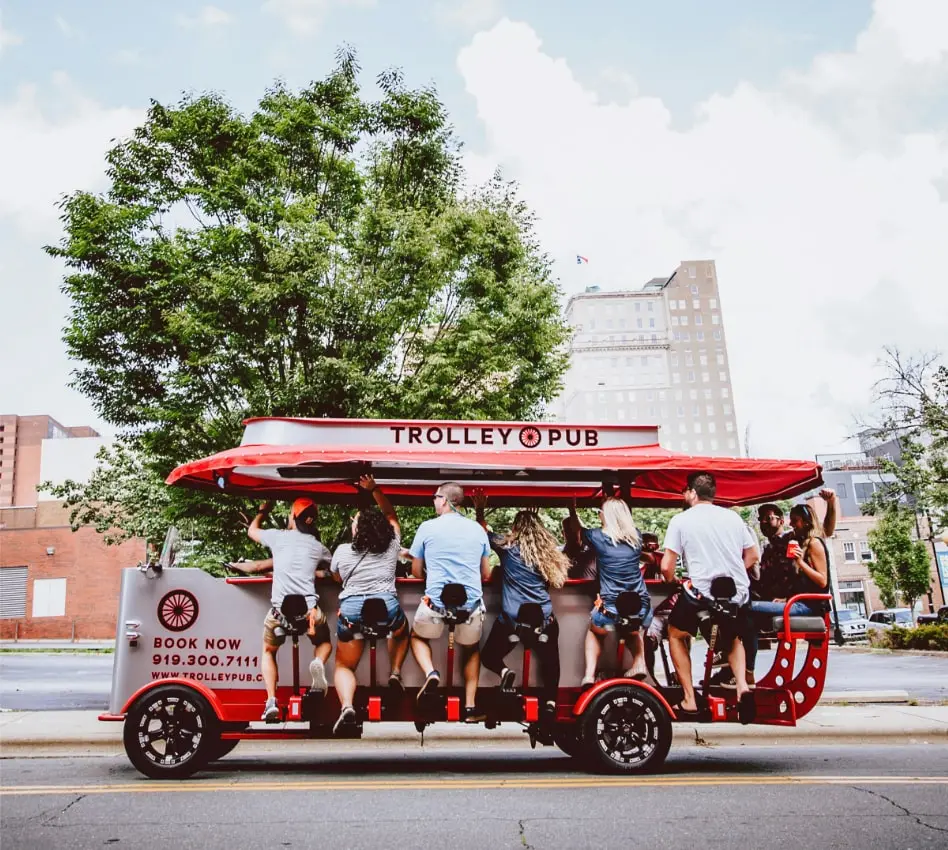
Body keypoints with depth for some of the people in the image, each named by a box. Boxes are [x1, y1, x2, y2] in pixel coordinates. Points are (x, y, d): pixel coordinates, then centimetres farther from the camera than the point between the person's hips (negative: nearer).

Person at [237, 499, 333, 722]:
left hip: (279, 610, 0)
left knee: (268, 651, 27)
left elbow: (252, 530, 30)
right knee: (324, 642, 30)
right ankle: (317, 663, -7)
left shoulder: (277, 536, 10)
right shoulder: (318, 547, 13)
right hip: (310, 610, 1)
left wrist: (263, 511, 48)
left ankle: (271, 701, 7)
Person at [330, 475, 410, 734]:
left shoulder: (342, 551, 4)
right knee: (401, 630, 37)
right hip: (387, 608, 1)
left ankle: (347, 706, -14)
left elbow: (337, 578, 23)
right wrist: (374, 489, 20)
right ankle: (395, 672, 16)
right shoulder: (391, 545, 8)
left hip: (350, 610, -1)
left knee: (344, 665, 14)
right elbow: (391, 515, 23)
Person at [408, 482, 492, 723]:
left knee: (417, 636, 28)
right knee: (471, 650, 28)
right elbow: (486, 574, 16)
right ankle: (470, 707, 16)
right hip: (471, 603, 2)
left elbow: (416, 572, 10)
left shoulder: (427, 527, 0)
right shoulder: (478, 529, 8)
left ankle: (430, 673, 0)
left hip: (436, 602, -2)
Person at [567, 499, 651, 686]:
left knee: (594, 631, 30)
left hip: (610, 612, -3)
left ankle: (589, 674, 13)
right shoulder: (635, 535, 4)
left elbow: (579, 529, 19)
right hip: (641, 611, 3)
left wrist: (572, 510, 36)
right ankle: (639, 663, 18)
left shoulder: (598, 537, -4)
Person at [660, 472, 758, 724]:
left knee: (676, 634, 23)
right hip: (738, 594, 4)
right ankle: (742, 686, 8)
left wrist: (674, 583, 13)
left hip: (701, 593, -4)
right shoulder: (732, 516, 8)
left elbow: (667, 567, -7)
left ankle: (689, 701, 16)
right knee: (733, 639, 32)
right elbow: (752, 556, 13)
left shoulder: (681, 520, -3)